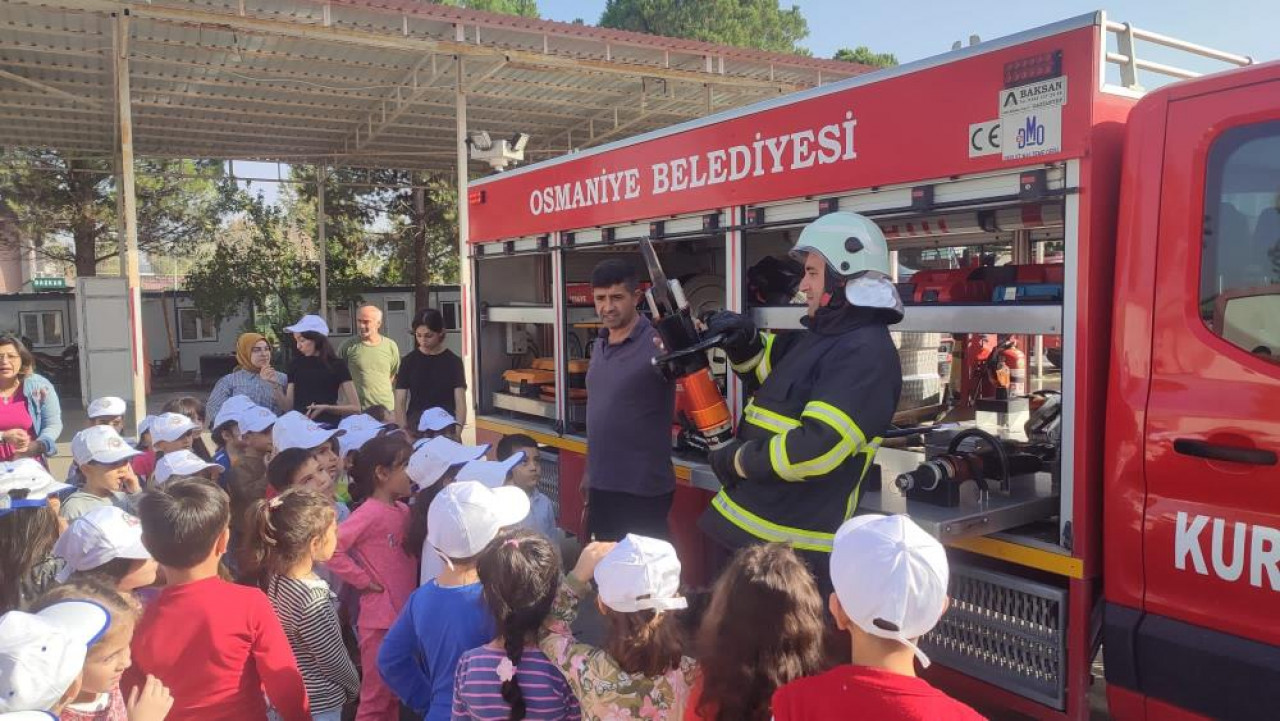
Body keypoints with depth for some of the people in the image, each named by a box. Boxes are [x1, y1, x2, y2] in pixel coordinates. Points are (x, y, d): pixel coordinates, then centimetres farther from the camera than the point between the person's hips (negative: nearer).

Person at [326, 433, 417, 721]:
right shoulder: (370, 513, -17)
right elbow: (331, 547, -25)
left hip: (405, 616, 7)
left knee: (395, 695, 20)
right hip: (380, 619, -7)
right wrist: (364, 580, -17)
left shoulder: (404, 511, 7)